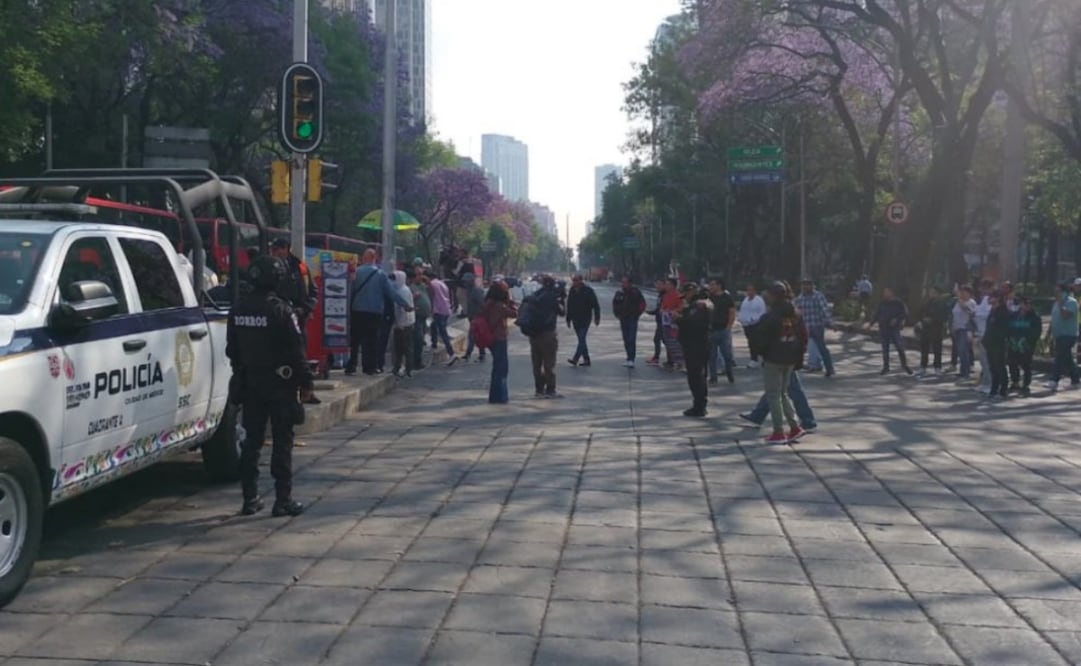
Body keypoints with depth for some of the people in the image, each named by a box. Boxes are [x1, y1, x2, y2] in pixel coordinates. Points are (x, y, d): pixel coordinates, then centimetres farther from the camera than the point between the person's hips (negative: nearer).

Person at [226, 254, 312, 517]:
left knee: (252, 440, 12)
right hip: (279, 383, -6)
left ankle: (250, 498, 15)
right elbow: (295, 351, -15)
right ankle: (283, 499, 2)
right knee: (282, 442, 0)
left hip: (249, 384, 6)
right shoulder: (280, 310, -15)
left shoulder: (238, 310, 5)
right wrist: (305, 382, -8)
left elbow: (232, 350, 13)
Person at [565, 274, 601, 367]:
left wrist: (597, 318, -9)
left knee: (582, 339, -12)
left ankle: (575, 359, -17)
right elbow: (569, 306, 13)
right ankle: (586, 360, 15)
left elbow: (595, 305, -6)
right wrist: (568, 319, 14)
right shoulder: (572, 291, 7)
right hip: (575, 320, 6)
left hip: (585, 319, -6)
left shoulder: (588, 290, -7)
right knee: (581, 340, 9)